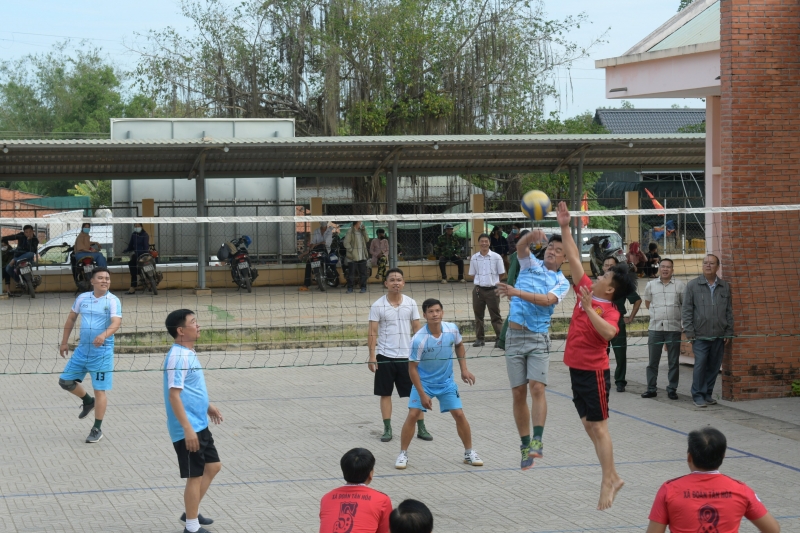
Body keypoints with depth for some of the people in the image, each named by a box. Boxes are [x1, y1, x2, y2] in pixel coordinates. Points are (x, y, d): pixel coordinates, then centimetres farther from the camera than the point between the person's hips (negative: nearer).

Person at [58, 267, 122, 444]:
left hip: (102, 351, -5)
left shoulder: (113, 301, -10)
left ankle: (97, 429, 10)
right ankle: (88, 401, 35)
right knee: (65, 381, 9)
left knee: (100, 390, -2)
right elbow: (71, 318, 17)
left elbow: (116, 323, -24)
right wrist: (64, 341, 16)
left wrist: (104, 335, -43)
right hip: (82, 349, 5)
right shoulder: (82, 298, 5)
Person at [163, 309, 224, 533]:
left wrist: (207, 407, 26)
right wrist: (187, 428, -27)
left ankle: (191, 512, 31)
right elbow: (174, 395, -24)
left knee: (213, 466, 18)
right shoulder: (178, 357, -21)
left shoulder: (188, 353, 9)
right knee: (195, 475, 0)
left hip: (200, 426, 10)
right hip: (188, 430, -10)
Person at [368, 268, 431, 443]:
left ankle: (421, 428, 9)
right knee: (385, 394, 5)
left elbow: (417, 329, 6)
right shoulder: (378, 306, -4)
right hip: (385, 356, -1)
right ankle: (387, 429, 13)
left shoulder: (411, 304, 2)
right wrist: (372, 356, -10)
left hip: (407, 356, 1)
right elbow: (373, 333, -4)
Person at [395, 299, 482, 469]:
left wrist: (464, 369, 1)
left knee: (459, 415, -1)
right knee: (413, 415, -12)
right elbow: (412, 368, -17)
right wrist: (422, 394, -18)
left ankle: (469, 452, 16)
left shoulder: (452, 329, -15)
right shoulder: (419, 339, -25)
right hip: (423, 382, -3)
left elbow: (459, 345, 9)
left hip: (446, 382, 3)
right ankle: (403, 454, 4)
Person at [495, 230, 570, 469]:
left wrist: (516, 292, -27)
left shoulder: (562, 282, 5)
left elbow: (546, 300, -15)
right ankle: (525, 445, 8)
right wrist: (532, 235, -31)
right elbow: (520, 246, -9)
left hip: (538, 338, -2)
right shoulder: (530, 264, 11)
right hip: (514, 335, 2)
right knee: (518, 394, 2)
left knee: (537, 388, -17)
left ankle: (537, 441, -22)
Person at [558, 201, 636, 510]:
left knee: (598, 427, -5)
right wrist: (565, 227, 7)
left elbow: (608, 332, -36)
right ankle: (613, 478, 19)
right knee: (589, 426, 12)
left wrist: (589, 308, -34)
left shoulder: (610, 310, -15)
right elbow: (574, 259, 10)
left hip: (593, 372, -8)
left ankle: (607, 484, -1)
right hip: (577, 368, 8)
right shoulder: (586, 290, 5)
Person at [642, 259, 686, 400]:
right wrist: (657, 312, 12)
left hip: (674, 328, -1)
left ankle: (672, 389, 10)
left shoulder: (680, 285, 2)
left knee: (674, 362, 3)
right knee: (653, 361, 4)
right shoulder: (651, 285, 8)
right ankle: (651, 388, 11)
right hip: (655, 328, 1)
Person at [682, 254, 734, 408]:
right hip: (700, 335, -3)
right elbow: (686, 310, 1)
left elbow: (729, 311, 12)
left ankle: (708, 393, 18)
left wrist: (729, 332, 6)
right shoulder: (693, 285, 2)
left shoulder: (725, 287, 9)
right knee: (700, 365, -7)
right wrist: (689, 332, -5)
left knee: (714, 366, 6)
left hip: (719, 336, 3)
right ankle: (698, 395, 3)